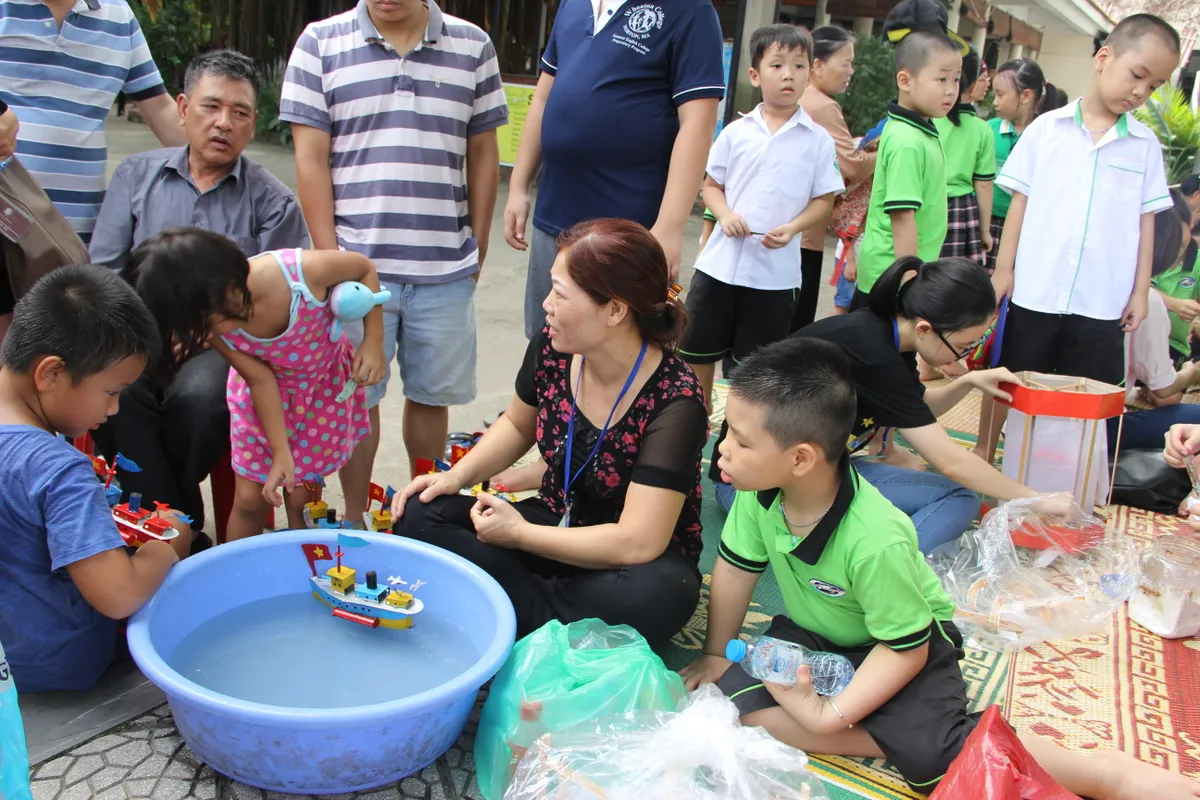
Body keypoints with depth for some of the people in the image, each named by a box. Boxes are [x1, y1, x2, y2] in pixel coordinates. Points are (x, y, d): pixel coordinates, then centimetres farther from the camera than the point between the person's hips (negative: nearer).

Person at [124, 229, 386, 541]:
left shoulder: (302, 270, -38)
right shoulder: (214, 325, -28)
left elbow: (364, 267, -18)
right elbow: (259, 379, -16)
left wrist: (374, 342, -21)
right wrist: (281, 453, -15)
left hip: (326, 384, -1)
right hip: (269, 390, 2)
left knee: (300, 497, 2)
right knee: (249, 499, 6)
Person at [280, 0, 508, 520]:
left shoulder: (472, 47, 8)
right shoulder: (321, 43, 3)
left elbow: (483, 154, 11)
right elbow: (311, 157, 0)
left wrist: (478, 247, 8)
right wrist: (330, 257, -5)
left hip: (446, 267, 2)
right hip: (357, 264, -1)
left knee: (431, 394, 11)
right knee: (356, 397, 7)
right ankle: (355, 517, 23)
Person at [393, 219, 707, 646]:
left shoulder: (675, 402, -27)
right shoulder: (552, 347, -11)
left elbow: (638, 544, -30)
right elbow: (518, 424, 12)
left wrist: (519, 533, -21)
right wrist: (456, 476, -5)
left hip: (633, 565, -5)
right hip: (555, 524, 5)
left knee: (657, 595, -39)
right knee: (419, 516, -13)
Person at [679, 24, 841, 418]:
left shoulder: (818, 140, -1)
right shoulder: (735, 132, 2)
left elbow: (824, 200, 2)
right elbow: (711, 186, 9)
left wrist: (793, 227, -16)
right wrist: (725, 214, -12)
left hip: (775, 271, -1)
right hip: (720, 261, 2)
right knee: (698, 349, 11)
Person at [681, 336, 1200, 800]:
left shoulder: (875, 542, -37)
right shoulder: (756, 494, -21)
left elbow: (904, 649, -24)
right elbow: (736, 570, -4)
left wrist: (829, 714, -25)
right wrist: (716, 653, 6)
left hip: (904, 641, -6)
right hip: (811, 631, 6)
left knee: (933, 751, -28)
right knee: (739, 698, -17)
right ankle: (894, 741, -10)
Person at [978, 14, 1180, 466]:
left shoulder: (1145, 145, 5)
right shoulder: (1047, 128, 0)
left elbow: (1146, 221, 7)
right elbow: (1019, 201, 2)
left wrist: (1140, 290, 5)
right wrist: (1004, 268, 0)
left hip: (1102, 303, 2)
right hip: (1033, 292, -1)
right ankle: (982, 459, 25)